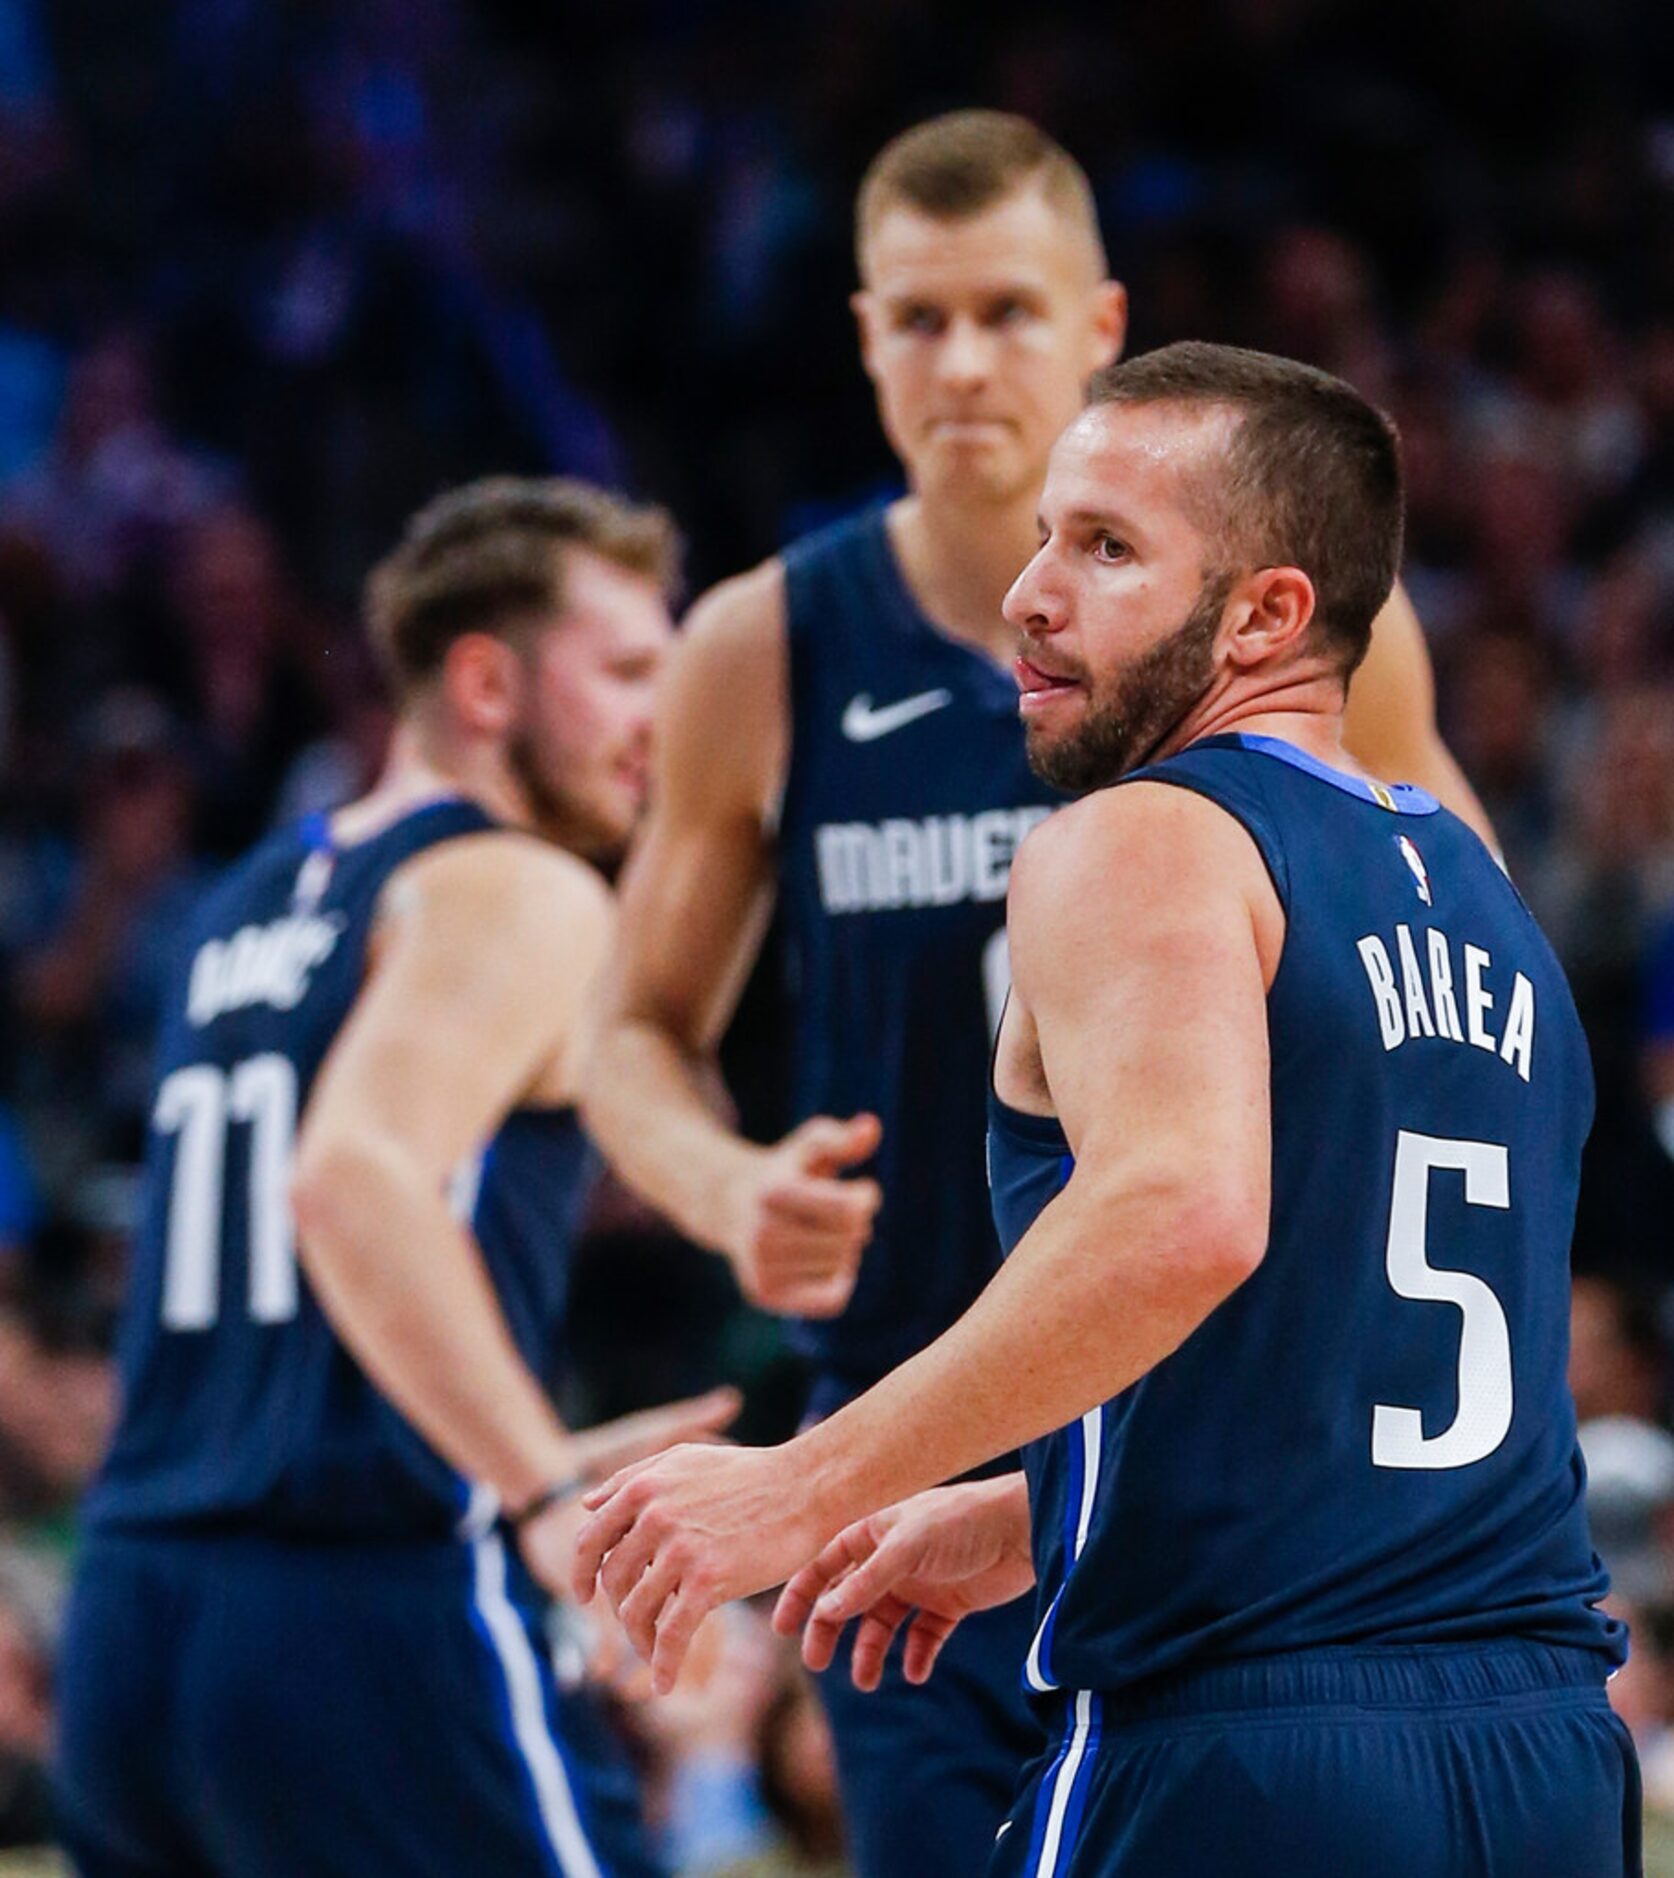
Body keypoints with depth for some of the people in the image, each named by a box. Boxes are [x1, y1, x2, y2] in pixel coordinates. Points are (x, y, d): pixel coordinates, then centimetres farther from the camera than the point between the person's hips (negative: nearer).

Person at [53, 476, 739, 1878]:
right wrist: (548, 1489, -27)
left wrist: (521, 1463, 24)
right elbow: (355, 1181, -23)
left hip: (139, 1610, 8)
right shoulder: (518, 894, -6)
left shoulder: (249, 906, 21)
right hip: (376, 1608, -8)